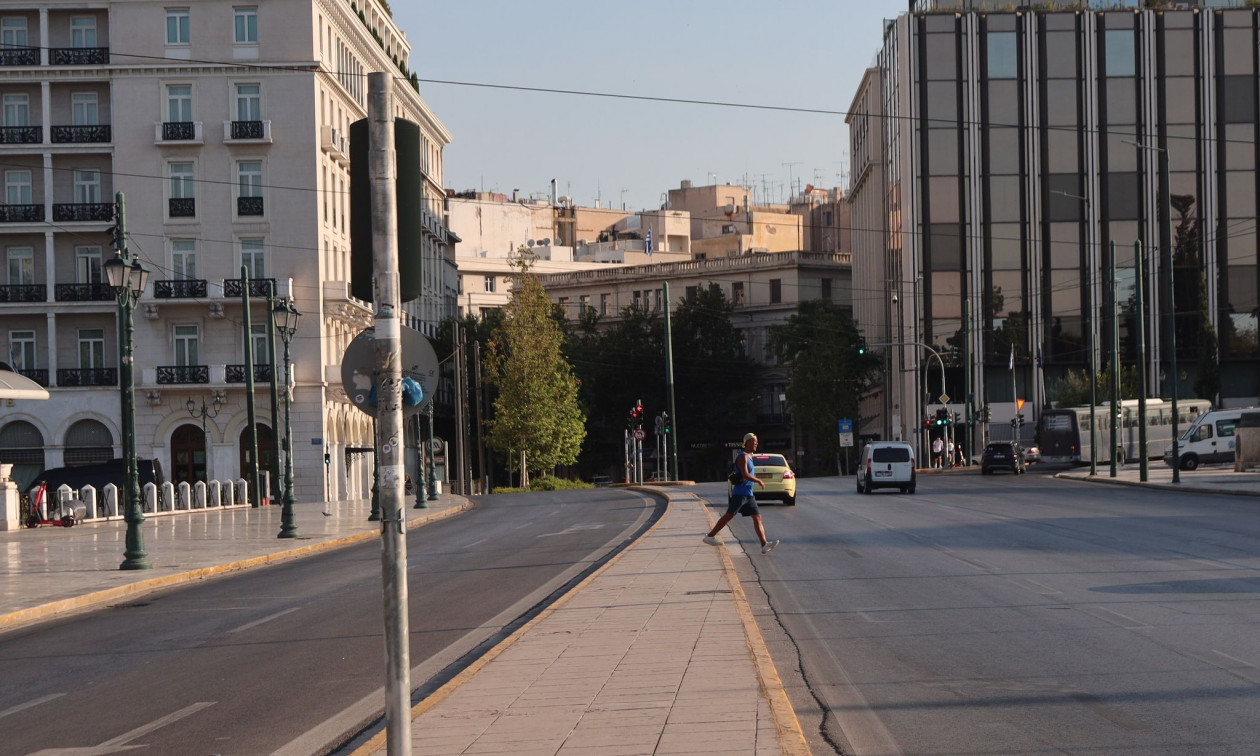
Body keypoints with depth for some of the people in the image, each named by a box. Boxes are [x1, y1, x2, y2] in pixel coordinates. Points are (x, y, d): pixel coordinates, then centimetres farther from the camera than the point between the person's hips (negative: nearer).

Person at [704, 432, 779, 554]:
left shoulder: (749, 457, 19)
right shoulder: (743, 457, -12)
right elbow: (745, 475, -23)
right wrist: (759, 481, -13)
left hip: (749, 495, 9)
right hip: (740, 493, -9)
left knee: (757, 517, -1)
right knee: (729, 516, -6)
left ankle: (764, 545, -9)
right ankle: (710, 536, 3)